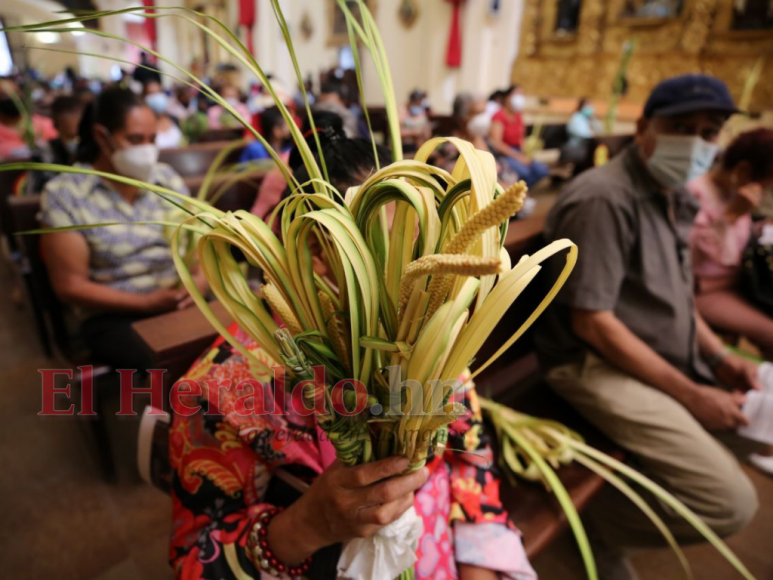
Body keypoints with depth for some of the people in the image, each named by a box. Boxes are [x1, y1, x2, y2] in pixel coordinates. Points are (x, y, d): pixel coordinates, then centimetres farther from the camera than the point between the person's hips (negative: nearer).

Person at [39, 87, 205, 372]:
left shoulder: (167, 177, 8)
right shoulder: (64, 194, -4)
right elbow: (71, 286, -6)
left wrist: (199, 281, -15)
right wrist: (147, 303, -16)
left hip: (181, 302, 4)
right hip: (115, 316, -3)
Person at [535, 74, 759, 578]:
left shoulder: (673, 195, 11)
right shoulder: (606, 199, -20)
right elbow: (592, 322, -23)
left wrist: (720, 357, 4)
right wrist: (690, 395, -17)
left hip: (670, 357, 10)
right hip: (598, 363, -10)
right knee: (731, 502, -15)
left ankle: (647, 474, 22)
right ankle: (595, 523, 9)